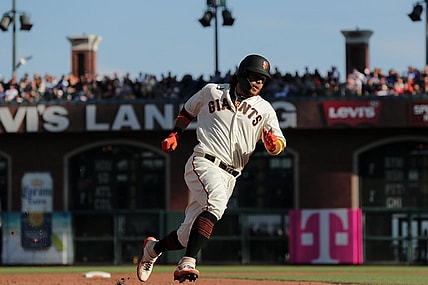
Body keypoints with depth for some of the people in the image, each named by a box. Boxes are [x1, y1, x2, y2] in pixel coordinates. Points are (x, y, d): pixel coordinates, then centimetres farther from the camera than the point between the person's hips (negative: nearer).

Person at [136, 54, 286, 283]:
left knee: (188, 235, 4)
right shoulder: (211, 92, 10)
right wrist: (174, 135, 9)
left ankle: (153, 248, 35)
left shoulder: (264, 109, 12)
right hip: (204, 163, -4)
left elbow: (278, 147, 5)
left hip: (229, 176, 4)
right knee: (216, 201, -36)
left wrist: (273, 143, -19)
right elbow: (187, 111, 26)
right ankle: (187, 263, -44)